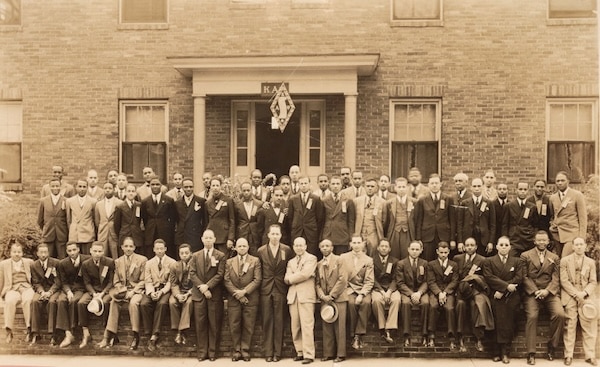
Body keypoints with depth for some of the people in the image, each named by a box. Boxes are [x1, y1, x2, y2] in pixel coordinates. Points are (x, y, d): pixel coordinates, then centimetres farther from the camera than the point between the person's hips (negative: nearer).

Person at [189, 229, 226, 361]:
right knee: (200, 324, 2)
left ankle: (212, 352, 9)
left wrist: (207, 286, -14)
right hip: (198, 294, 2)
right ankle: (202, 352, 10)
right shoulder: (195, 256, 11)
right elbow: (192, 274, 3)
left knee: (214, 324, 1)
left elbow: (220, 275, -5)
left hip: (215, 294, -2)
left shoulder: (221, 256, 3)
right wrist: (202, 287, -9)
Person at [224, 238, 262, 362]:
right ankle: (236, 351, 13)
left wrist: (244, 291, -13)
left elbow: (257, 280, -4)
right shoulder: (229, 262, 11)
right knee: (234, 327, 3)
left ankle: (245, 351, 10)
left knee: (248, 327, 1)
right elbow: (226, 280, 2)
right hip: (234, 299, 2)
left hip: (250, 299, -1)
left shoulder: (255, 261, 5)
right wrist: (236, 293, -9)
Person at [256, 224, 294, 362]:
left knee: (279, 321, 1)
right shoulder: (261, 251, 3)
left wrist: (288, 280, 4)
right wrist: (261, 284, 4)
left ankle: (277, 352, 8)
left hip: (280, 289, -1)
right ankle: (268, 352, 8)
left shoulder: (287, 250, 1)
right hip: (265, 290, 1)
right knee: (266, 321, 2)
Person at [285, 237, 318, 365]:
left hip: (306, 295, -5)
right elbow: (286, 279, 9)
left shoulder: (311, 258, 6)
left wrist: (292, 278, 2)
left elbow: (305, 274, -10)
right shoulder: (290, 262, 23)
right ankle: (300, 352, 11)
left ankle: (308, 355, -10)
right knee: (295, 326, 4)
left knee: (307, 325, -11)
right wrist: (298, 276, -7)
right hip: (293, 295, 5)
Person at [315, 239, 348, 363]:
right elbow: (317, 283, 11)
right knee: (327, 327, 4)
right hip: (325, 300, 4)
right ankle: (328, 353, 9)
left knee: (339, 327, -4)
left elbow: (343, 279, -8)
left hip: (338, 298, -4)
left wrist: (332, 295, -11)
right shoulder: (319, 264, 15)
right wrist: (322, 295, -7)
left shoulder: (339, 260, 0)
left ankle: (340, 354, 1)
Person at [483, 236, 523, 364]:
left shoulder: (517, 261, 15)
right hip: (496, 297, -1)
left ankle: (505, 352, -6)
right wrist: (506, 285, -14)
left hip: (511, 297, 1)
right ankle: (499, 352, -10)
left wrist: (502, 291, -9)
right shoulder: (489, 261, 12)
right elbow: (489, 277, -3)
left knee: (509, 324, -9)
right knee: (499, 323, -14)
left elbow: (518, 279, 1)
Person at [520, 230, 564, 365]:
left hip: (549, 292, 2)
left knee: (560, 314, -23)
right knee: (532, 316, -25)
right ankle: (531, 353, -19)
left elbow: (556, 278, 6)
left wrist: (547, 291, -11)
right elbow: (524, 277, 1)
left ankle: (551, 347, -4)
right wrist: (535, 291, -11)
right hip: (531, 292, -2)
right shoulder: (525, 256, 9)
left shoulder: (554, 258, 16)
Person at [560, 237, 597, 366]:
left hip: (586, 296, 2)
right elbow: (564, 280, -2)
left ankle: (590, 356, 3)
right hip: (570, 296, -2)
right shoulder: (565, 260, 6)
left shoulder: (591, 262, 13)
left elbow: (593, 282, 7)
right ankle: (568, 355, -1)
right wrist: (576, 293, -12)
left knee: (589, 326, -3)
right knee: (570, 326, -4)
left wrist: (584, 293, -11)